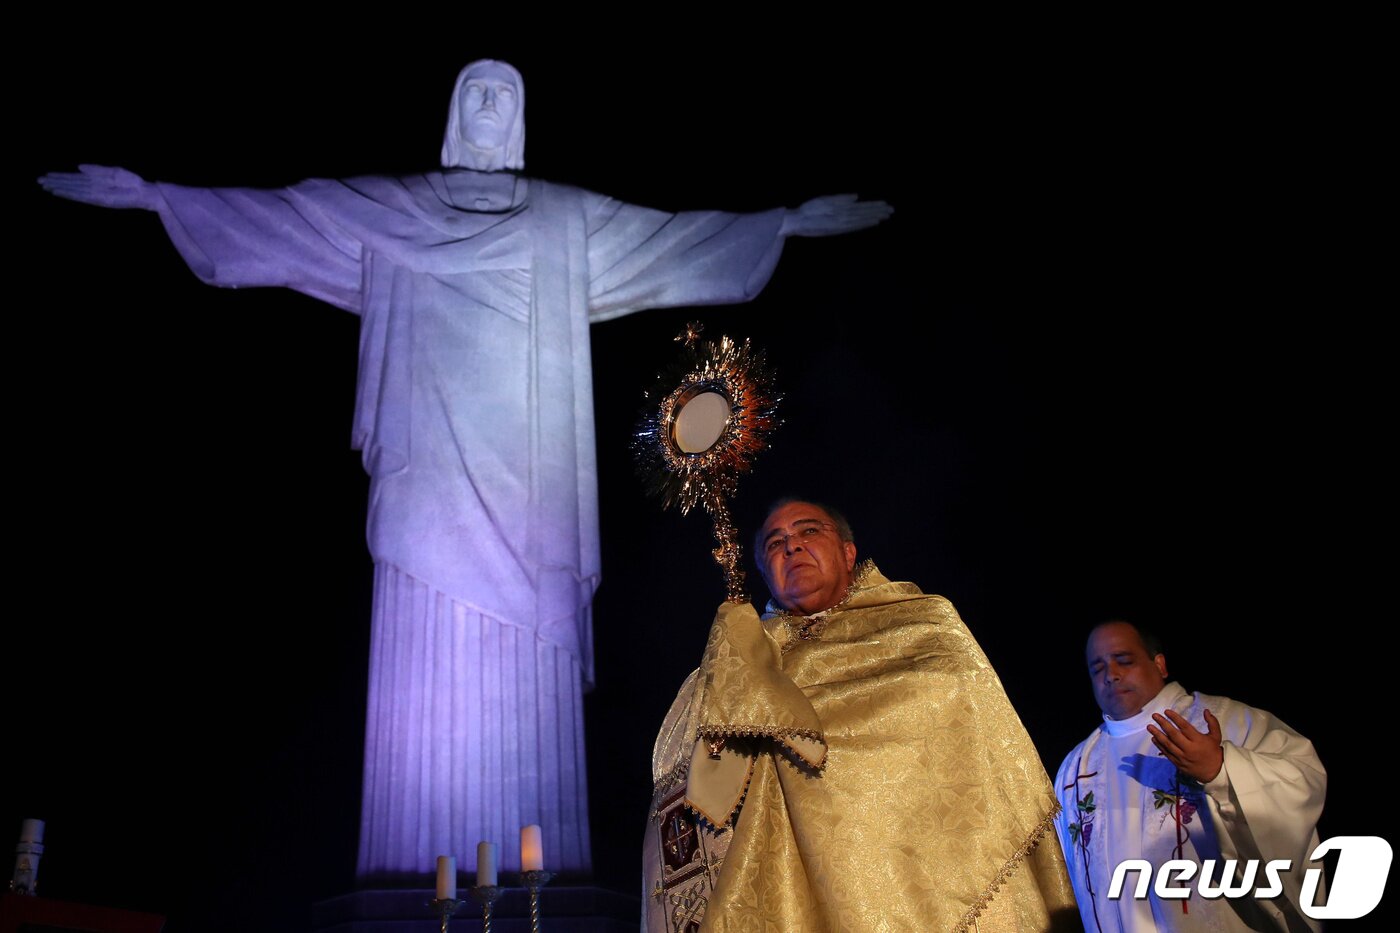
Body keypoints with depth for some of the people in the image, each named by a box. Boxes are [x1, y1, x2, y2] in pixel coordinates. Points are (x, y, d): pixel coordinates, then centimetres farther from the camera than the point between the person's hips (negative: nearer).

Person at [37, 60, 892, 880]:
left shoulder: (570, 222, 17)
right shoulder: (385, 212, 14)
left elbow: (677, 236, 17)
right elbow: (273, 215, 13)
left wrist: (793, 219, 14)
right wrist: (154, 195, 8)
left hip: (528, 490, 1)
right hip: (435, 483, -1)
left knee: (530, 678, -2)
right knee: (430, 669, -6)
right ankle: (418, 875, 0)